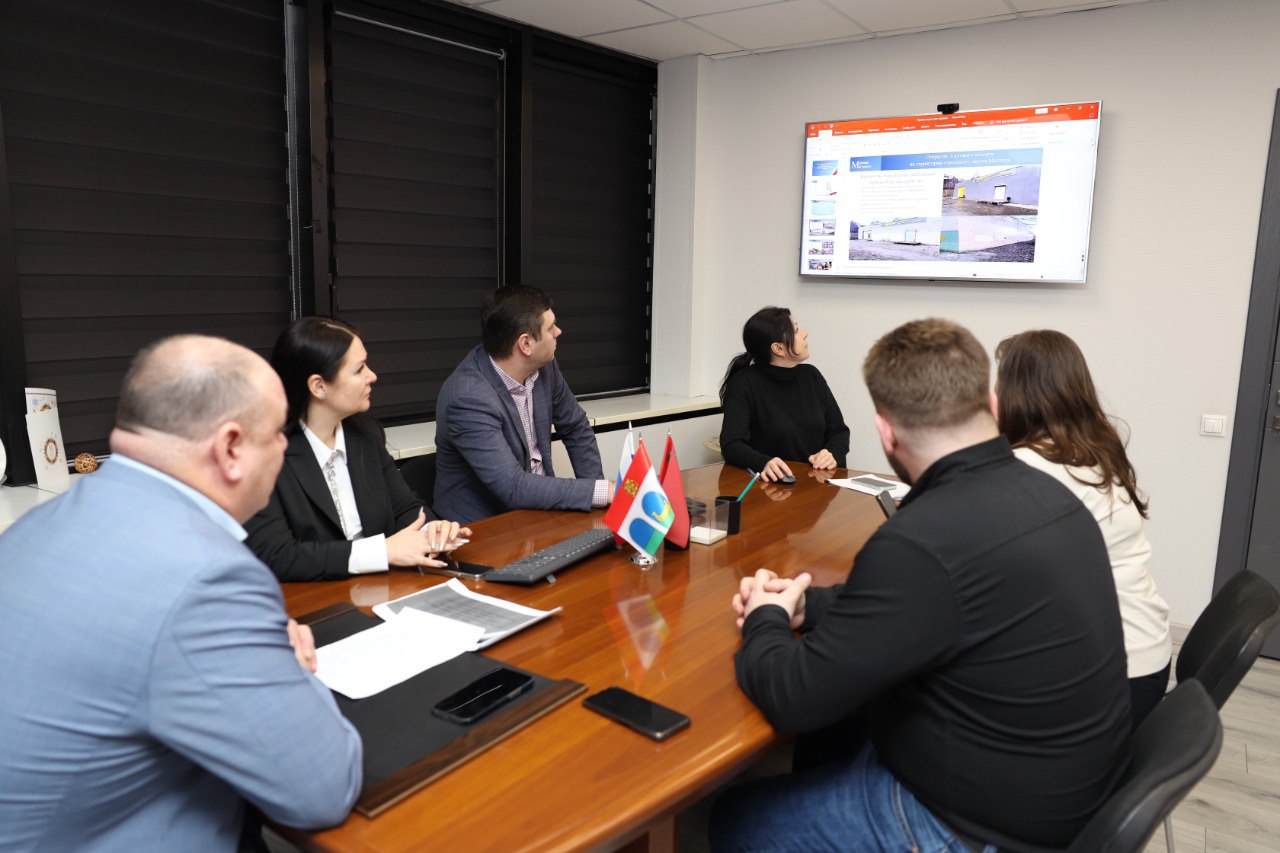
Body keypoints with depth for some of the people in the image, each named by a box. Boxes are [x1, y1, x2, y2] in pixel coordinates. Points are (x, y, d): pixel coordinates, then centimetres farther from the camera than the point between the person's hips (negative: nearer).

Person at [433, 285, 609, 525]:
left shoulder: (543, 366, -3)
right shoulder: (468, 399, -25)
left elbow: (576, 428, 11)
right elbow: (513, 488, -27)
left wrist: (595, 486, -1)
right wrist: (601, 491, -26)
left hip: (534, 511, 7)